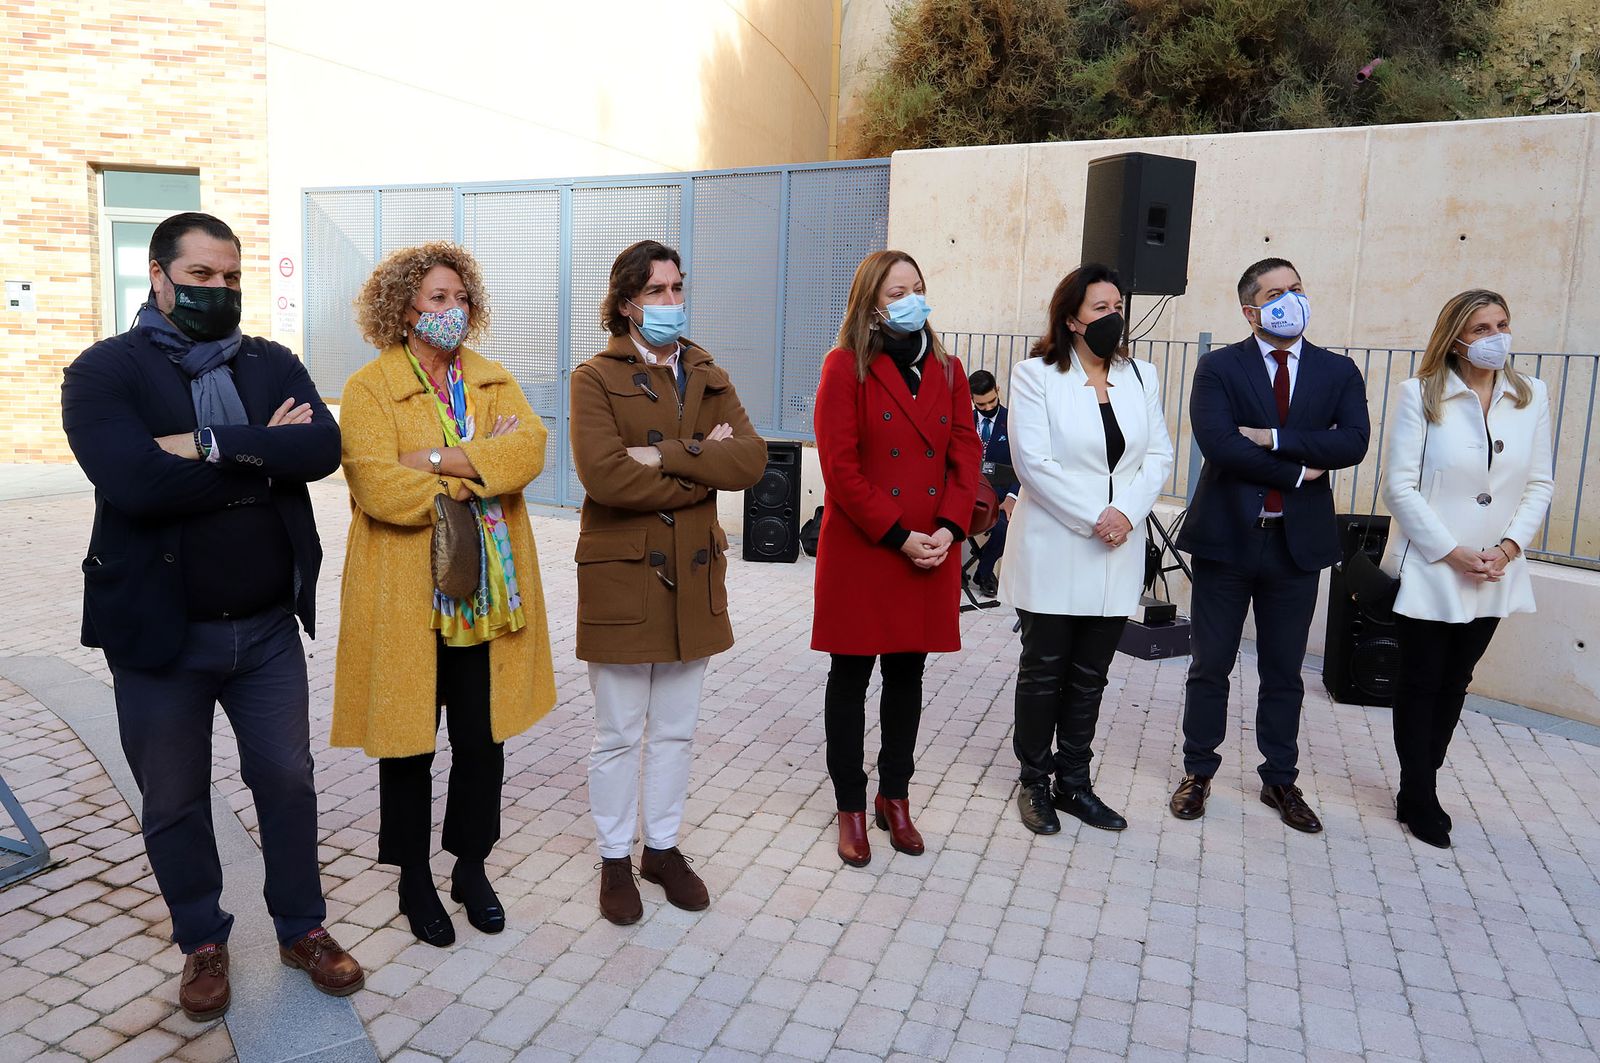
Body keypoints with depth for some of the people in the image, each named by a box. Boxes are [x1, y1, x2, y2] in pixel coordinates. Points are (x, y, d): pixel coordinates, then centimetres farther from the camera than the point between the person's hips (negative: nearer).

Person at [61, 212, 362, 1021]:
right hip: (159, 630, -2)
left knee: (287, 780, 12)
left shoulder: (274, 364, 4)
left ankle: (302, 929, 31)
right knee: (174, 801, 13)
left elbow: (322, 447, -14)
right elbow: (136, 483, -24)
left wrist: (212, 446, -23)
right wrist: (264, 453, -16)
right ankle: (202, 944, 34)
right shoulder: (103, 372, -7)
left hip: (268, 627, 3)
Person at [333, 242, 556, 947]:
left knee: (484, 739, 12)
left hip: (488, 595, 4)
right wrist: (481, 467, -13)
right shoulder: (369, 388, -4)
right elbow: (376, 486, -18)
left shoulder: (493, 380, 10)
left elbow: (529, 446, -10)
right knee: (409, 741, 9)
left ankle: (472, 866, 32)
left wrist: (436, 459, -19)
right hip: (407, 598, -3)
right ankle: (414, 879, 29)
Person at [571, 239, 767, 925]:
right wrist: (704, 467, -14)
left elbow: (751, 458, -8)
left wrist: (665, 455, -19)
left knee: (676, 731, 15)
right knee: (618, 735, 8)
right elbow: (602, 474, -21)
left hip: (693, 575, 5)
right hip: (620, 577, -4)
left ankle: (663, 847, 33)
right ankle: (615, 860, 26)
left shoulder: (710, 378, 10)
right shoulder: (596, 379, -5)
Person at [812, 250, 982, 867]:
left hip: (932, 553, 5)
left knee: (907, 676, 13)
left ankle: (895, 796, 29)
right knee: (850, 677, 6)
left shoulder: (947, 370, 9)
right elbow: (840, 468, -12)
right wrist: (899, 537, -15)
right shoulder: (846, 368, -6)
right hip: (859, 553, -4)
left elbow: (965, 455, 6)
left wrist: (948, 528, -9)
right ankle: (850, 807, 19)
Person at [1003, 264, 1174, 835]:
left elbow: (1159, 455, 6)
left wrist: (1128, 513, -11)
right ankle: (1034, 783, 21)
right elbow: (1033, 461, -13)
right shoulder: (1037, 375, -5)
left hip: (1117, 554, 4)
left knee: (1090, 676, 11)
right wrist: (1094, 518, -16)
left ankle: (1074, 783, 24)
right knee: (1043, 671, 6)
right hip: (1054, 549, -4)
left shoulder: (1142, 377, 9)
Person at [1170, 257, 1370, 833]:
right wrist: (1298, 472, -12)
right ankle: (1198, 771, 24)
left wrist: (1274, 438, -18)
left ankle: (1280, 780, 27)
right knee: (1210, 666, 8)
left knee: (1284, 672, 12)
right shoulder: (1218, 368, -2)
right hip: (1228, 535, -2)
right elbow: (1218, 445, -17)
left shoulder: (1339, 372, 6)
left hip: (1297, 542, 2)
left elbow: (1352, 442, -10)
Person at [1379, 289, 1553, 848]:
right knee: (1421, 682, 5)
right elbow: (1399, 486, -12)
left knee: (1454, 683, 13)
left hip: (1494, 575, 4)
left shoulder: (1532, 396, 3)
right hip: (1429, 571, -4)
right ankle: (1419, 797, 18)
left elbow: (1539, 484, 4)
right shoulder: (1422, 393, -8)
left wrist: (1508, 547, -10)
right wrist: (1452, 553, -15)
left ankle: (1421, 786, 27)